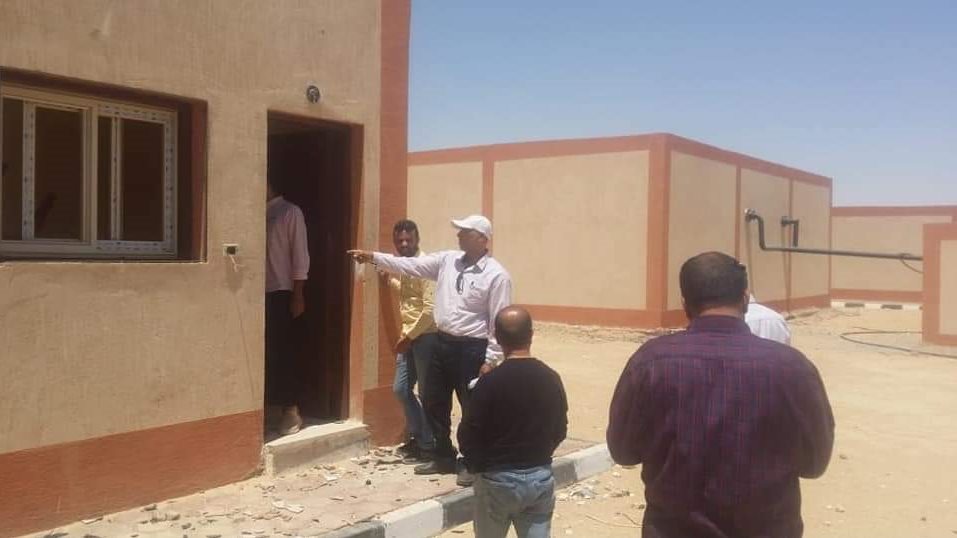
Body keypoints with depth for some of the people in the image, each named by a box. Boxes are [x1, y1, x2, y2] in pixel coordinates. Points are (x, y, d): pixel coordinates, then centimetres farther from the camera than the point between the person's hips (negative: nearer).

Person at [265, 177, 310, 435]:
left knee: (280, 351, -3)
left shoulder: (290, 212, 0)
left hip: (280, 293, -4)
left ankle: (291, 411, 5)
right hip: (259, 292, 4)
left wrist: (298, 295, -9)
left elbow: (300, 254, -4)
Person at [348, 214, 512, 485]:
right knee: (434, 403, 16)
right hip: (443, 343, 7)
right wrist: (374, 257, 0)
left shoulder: (496, 275, -13)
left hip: (472, 349, -7)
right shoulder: (447, 260, 5)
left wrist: (490, 360, -15)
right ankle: (444, 457, 33)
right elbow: (411, 266, 6)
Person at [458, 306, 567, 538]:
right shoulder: (551, 379, -2)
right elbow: (560, 431, 8)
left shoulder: (490, 382, -17)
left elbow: (468, 436, -11)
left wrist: (478, 466, 9)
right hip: (541, 478, 4)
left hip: (498, 479, -3)